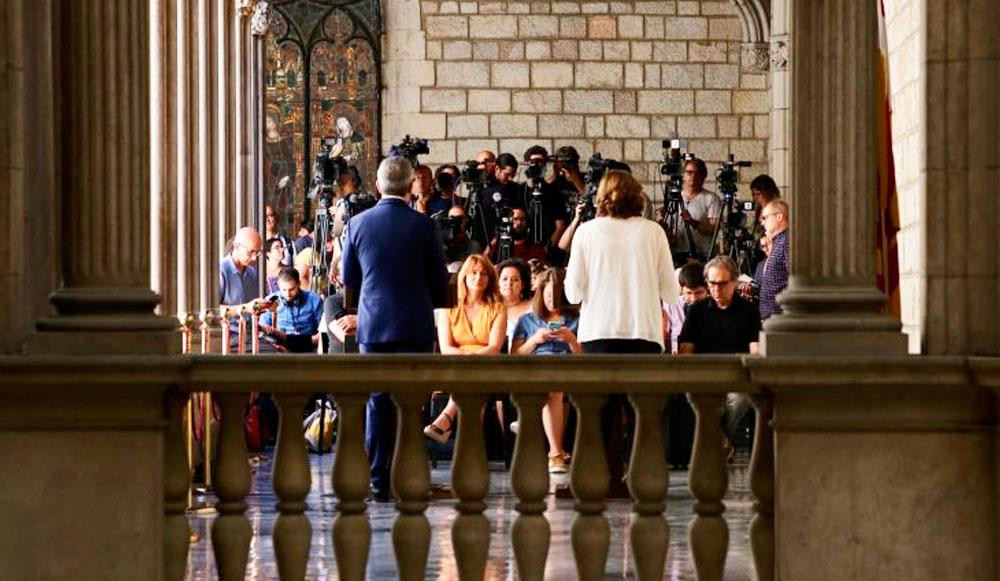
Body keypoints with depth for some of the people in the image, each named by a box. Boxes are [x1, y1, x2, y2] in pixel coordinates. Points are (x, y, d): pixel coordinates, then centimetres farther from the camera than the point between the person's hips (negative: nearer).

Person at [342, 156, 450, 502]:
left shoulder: (358, 223, -1)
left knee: (376, 404, 6)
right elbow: (440, 281, -1)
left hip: (372, 324, 2)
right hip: (415, 326, -2)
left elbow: (349, 279, 10)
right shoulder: (422, 226, -8)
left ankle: (378, 482, 4)